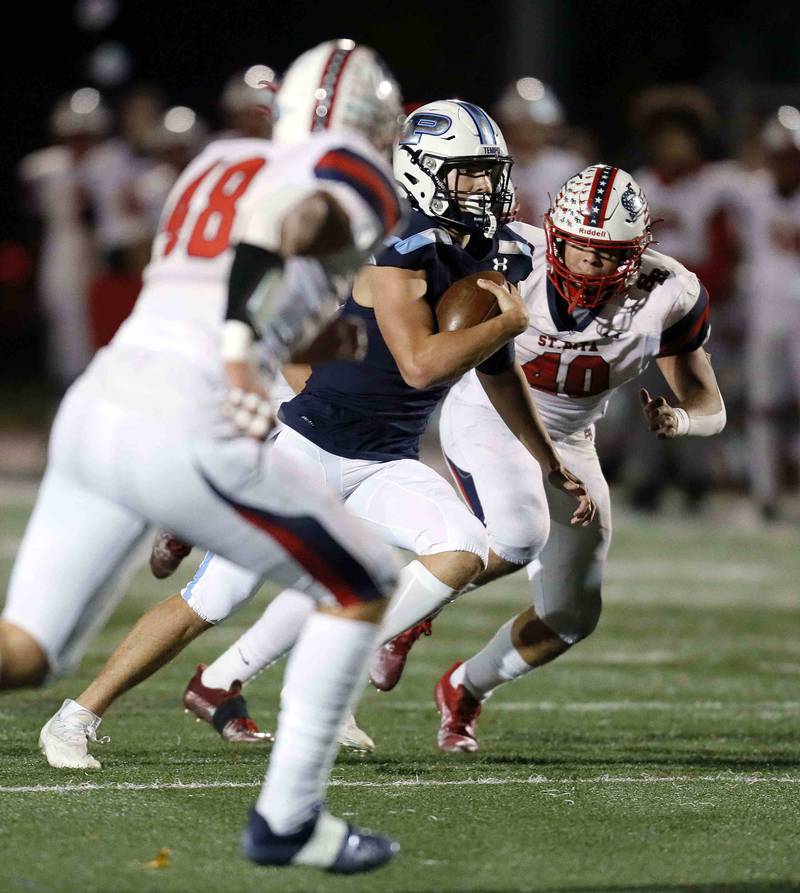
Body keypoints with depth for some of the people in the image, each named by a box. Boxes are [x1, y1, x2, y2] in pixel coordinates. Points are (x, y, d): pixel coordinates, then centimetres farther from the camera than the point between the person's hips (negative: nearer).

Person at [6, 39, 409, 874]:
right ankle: (286, 818, 14)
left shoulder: (213, 165, 23)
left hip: (93, 407, 7)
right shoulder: (352, 178, 4)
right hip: (184, 430, -6)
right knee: (360, 588, 14)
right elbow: (287, 226, -17)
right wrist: (240, 351, -27)